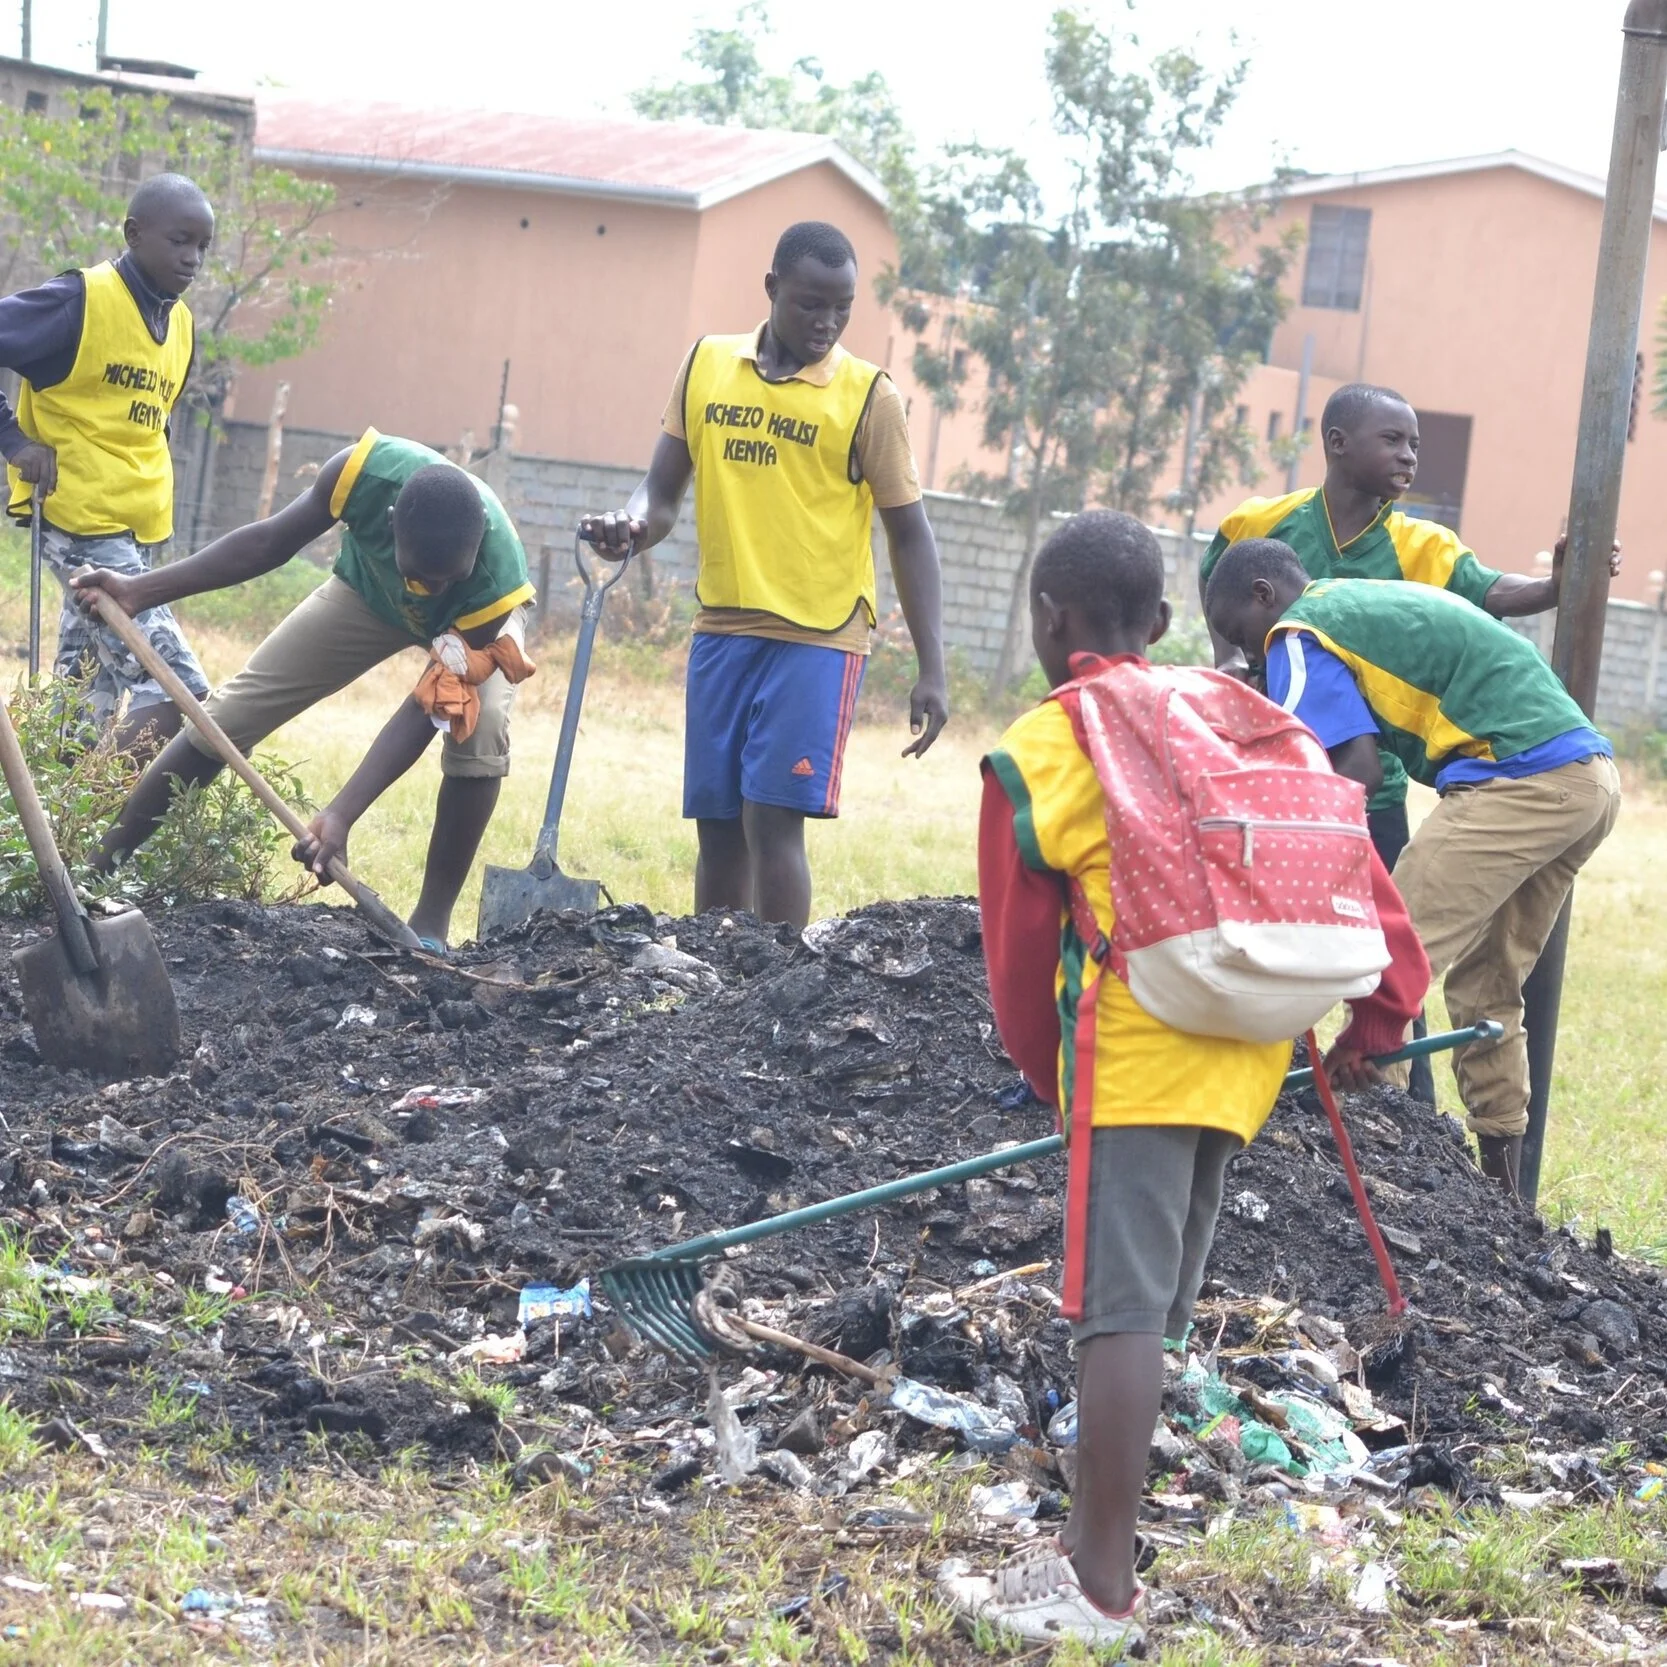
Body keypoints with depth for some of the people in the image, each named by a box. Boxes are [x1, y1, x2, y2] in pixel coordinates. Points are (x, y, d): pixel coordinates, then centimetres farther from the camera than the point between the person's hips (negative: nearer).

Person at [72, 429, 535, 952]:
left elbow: (425, 710, -38)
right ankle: (97, 866, 9)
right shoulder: (370, 472, -41)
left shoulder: (497, 579, -44)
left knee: (478, 728, -32)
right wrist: (143, 590, -24)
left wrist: (341, 815, -46)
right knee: (232, 710, -3)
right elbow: (270, 542, -22)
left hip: (472, 622, -2)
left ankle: (431, 923, -19)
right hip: (369, 591, 2)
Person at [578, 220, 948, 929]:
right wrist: (633, 525, -14)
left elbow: (909, 534, -2)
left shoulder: (868, 397, -4)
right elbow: (664, 489, 11)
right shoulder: (706, 365, 6)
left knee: (773, 818, -12)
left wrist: (932, 671, -7)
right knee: (717, 826, 7)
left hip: (816, 637, -4)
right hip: (721, 630, 4)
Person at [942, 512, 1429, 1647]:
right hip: (1250, 1047, 7)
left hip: (1140, 1053, -7)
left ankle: (1103, 1593, -7)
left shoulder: (1040, 753, 0)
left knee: (1123, 1310, -7)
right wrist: (1384, 1013, 17)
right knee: (1153, 1309, 16)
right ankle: (1098, 1543, 24)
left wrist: (1048, 1074, 20)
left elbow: (1020, 946, 6)